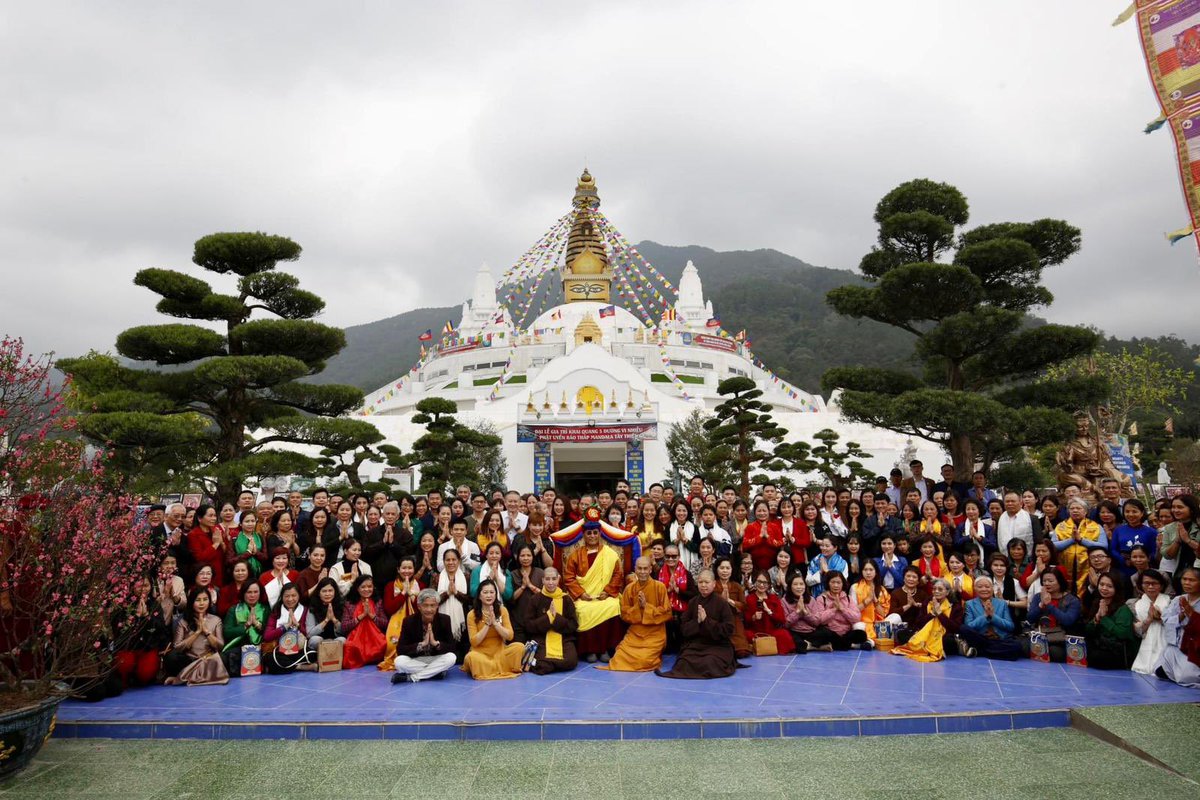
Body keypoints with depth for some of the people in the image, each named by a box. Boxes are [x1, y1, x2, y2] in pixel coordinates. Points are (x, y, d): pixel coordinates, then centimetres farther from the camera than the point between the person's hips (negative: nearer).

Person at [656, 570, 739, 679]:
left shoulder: (722, 604, -3)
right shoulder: (692, 602, 8)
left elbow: (728, 630, -9)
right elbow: (683, 628, 8)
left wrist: (706, 621, -16)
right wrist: (697, 622, -12)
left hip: (718, 645, -3)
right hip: (695, 643, 3)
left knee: (710, 663, -34)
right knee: (685, 663, -26)